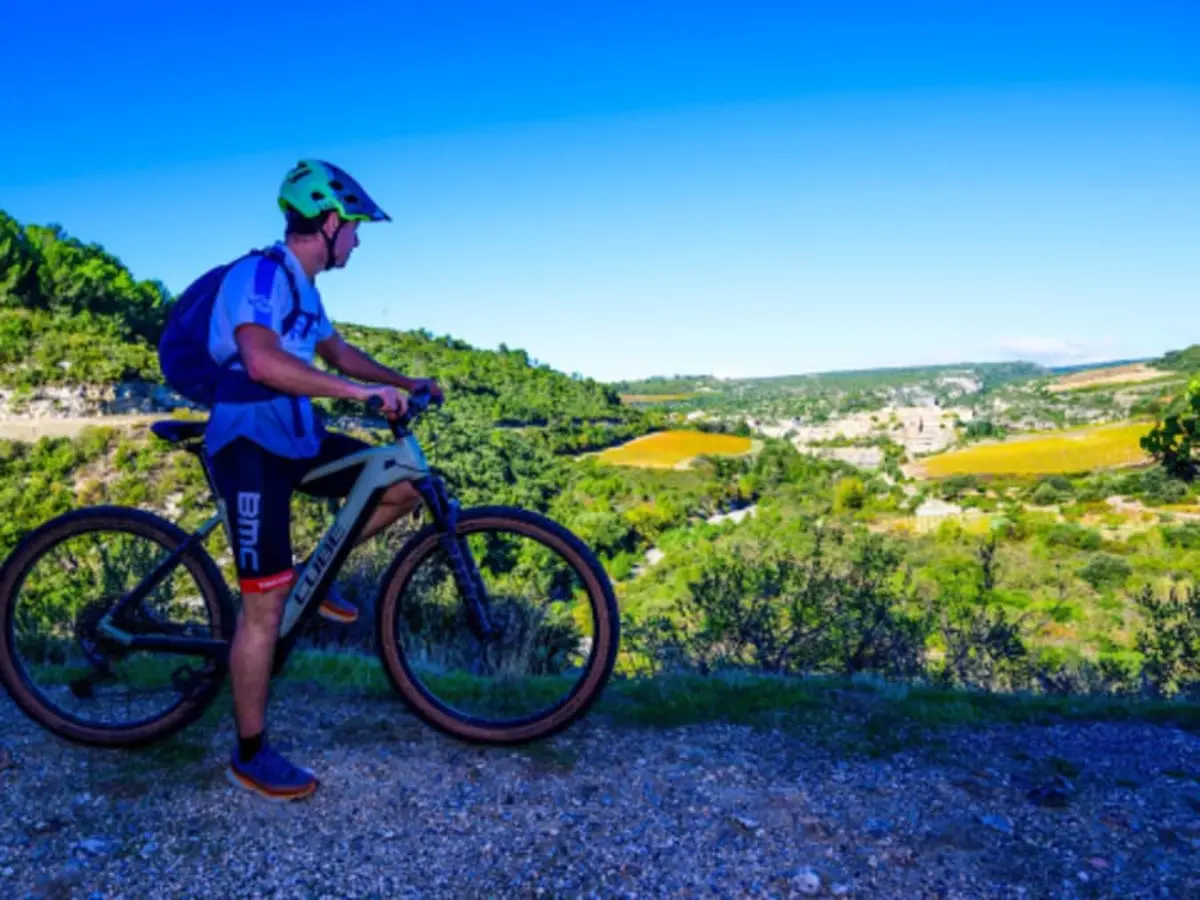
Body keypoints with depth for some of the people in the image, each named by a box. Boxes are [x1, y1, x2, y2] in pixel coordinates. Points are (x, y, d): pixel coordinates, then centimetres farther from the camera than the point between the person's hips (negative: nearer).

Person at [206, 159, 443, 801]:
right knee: (266, 602, -7)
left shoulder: (301, 284, 15)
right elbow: (262, 362, -32)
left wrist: (408, 383, 18)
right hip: (250, 447, -9)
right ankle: (250, 755, 7)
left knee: (407, 486, 2)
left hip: (298, 440, 9)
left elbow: (336, 351, 26)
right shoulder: (259, 273, -17)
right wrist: (362, 391, -31)